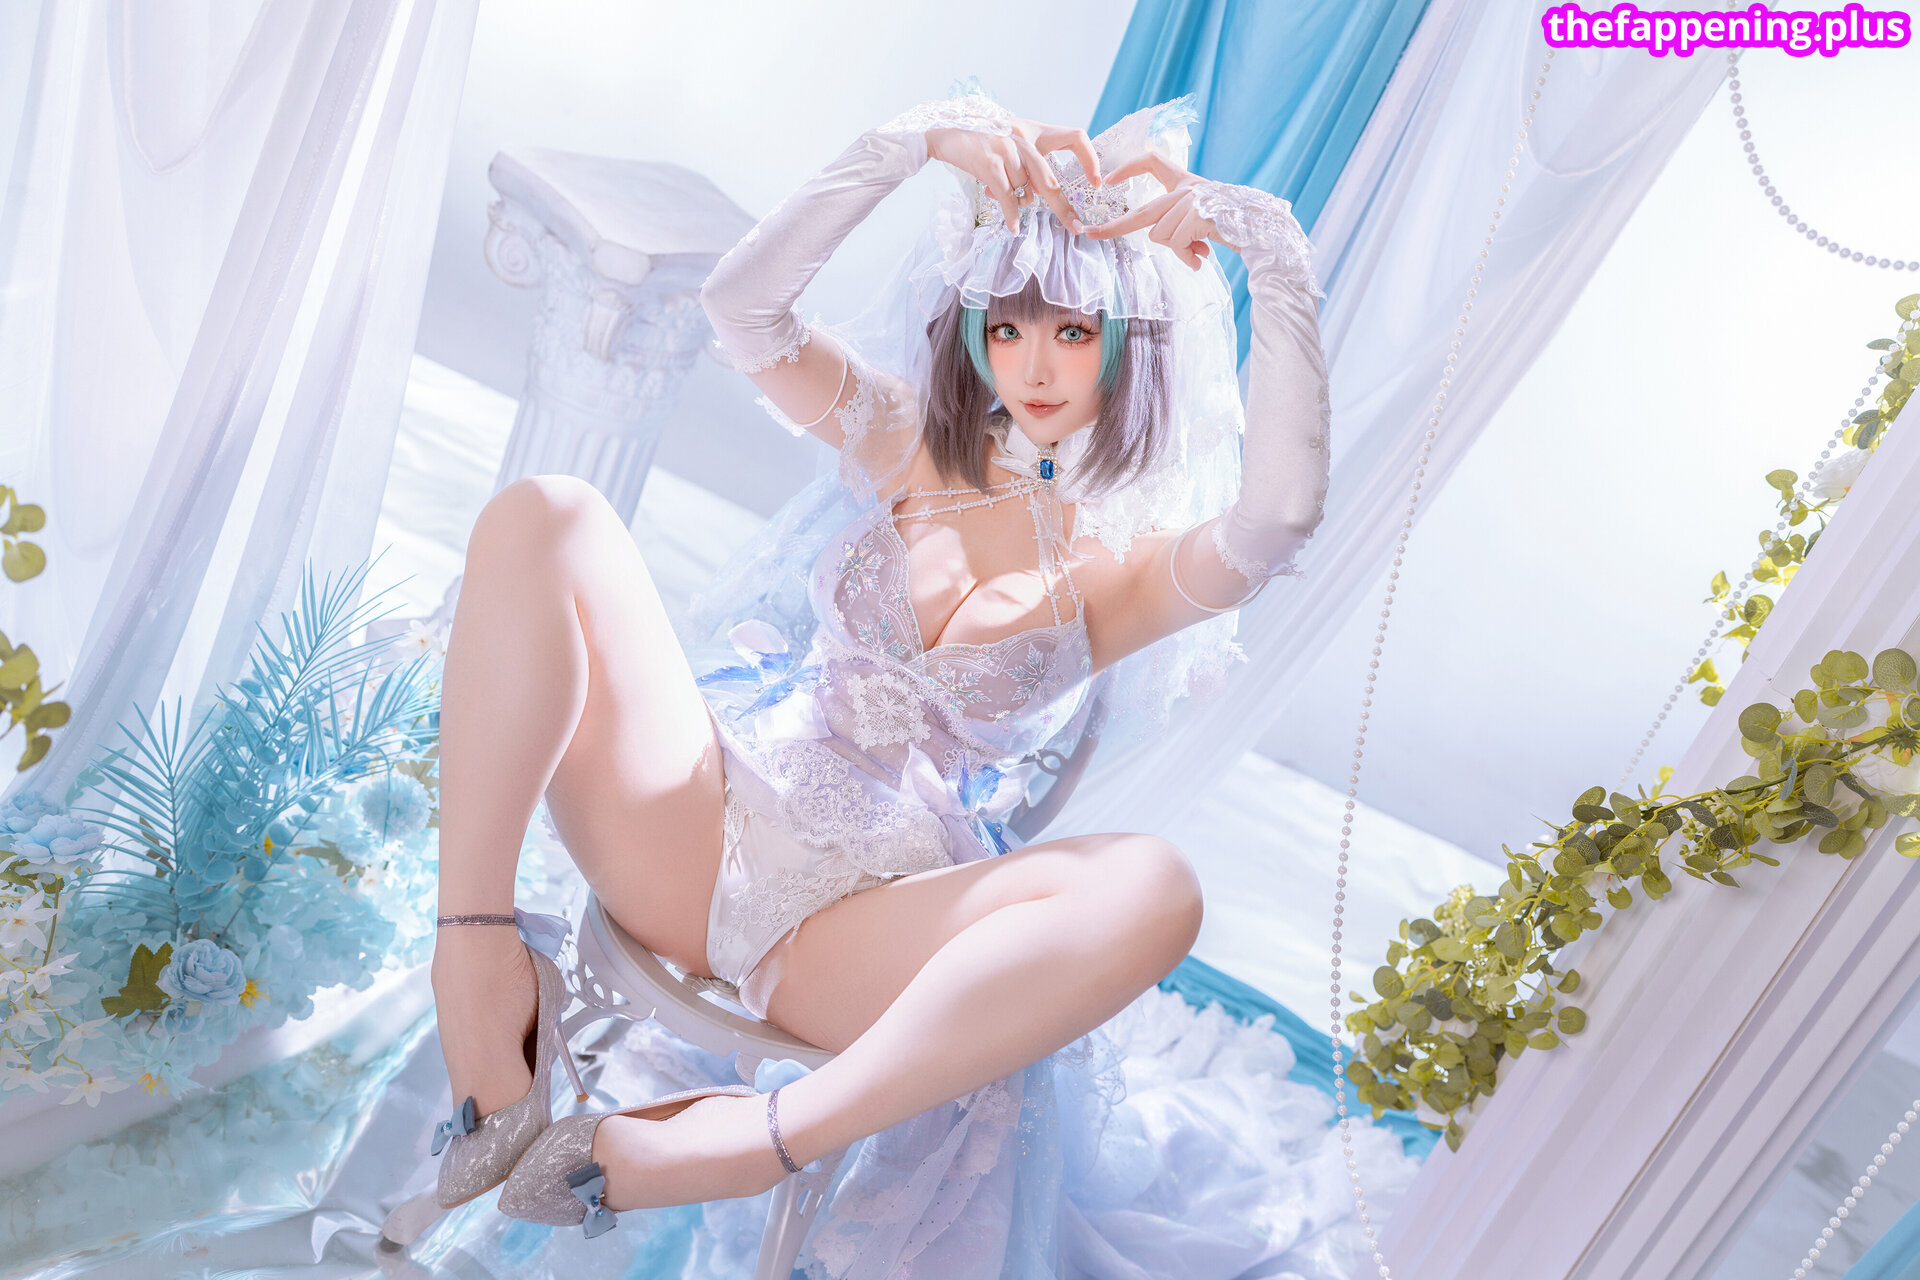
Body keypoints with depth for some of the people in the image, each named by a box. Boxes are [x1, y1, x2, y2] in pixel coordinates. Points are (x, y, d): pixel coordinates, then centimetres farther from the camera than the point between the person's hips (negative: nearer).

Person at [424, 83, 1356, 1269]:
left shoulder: (1130, 568, 5)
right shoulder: (911, 451, 15)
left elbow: (1281, 515, -18)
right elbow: (742, 304, 2)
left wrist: (1273, 255, -19)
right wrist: (916, 139, -5)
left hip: (861, 929, -2)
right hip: (700, 826, 3)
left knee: (1152, 888, -34)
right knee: (545, 517, -17)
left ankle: (728, 1150, -34)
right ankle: (479, 983, -25)